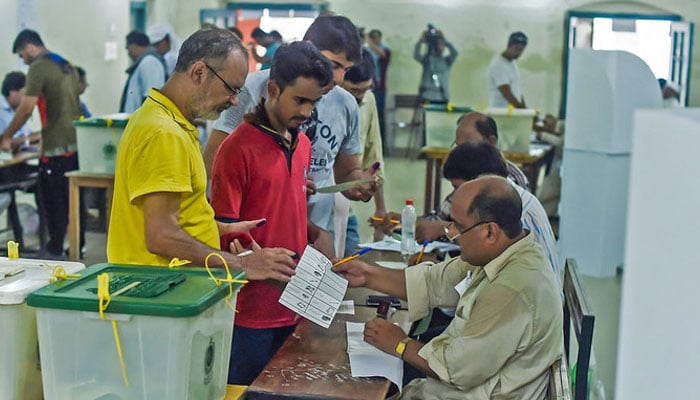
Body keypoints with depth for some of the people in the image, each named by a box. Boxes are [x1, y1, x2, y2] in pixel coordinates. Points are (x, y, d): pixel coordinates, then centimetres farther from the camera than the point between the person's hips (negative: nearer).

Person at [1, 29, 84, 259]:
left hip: (57, 147, -8)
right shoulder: (67, 66, 18)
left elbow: (26, 108, -13)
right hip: (77, 142, 8)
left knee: (52, 199, 1)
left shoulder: (38, 68, -8)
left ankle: (55, 251, 7)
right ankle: (78, 247, 17)